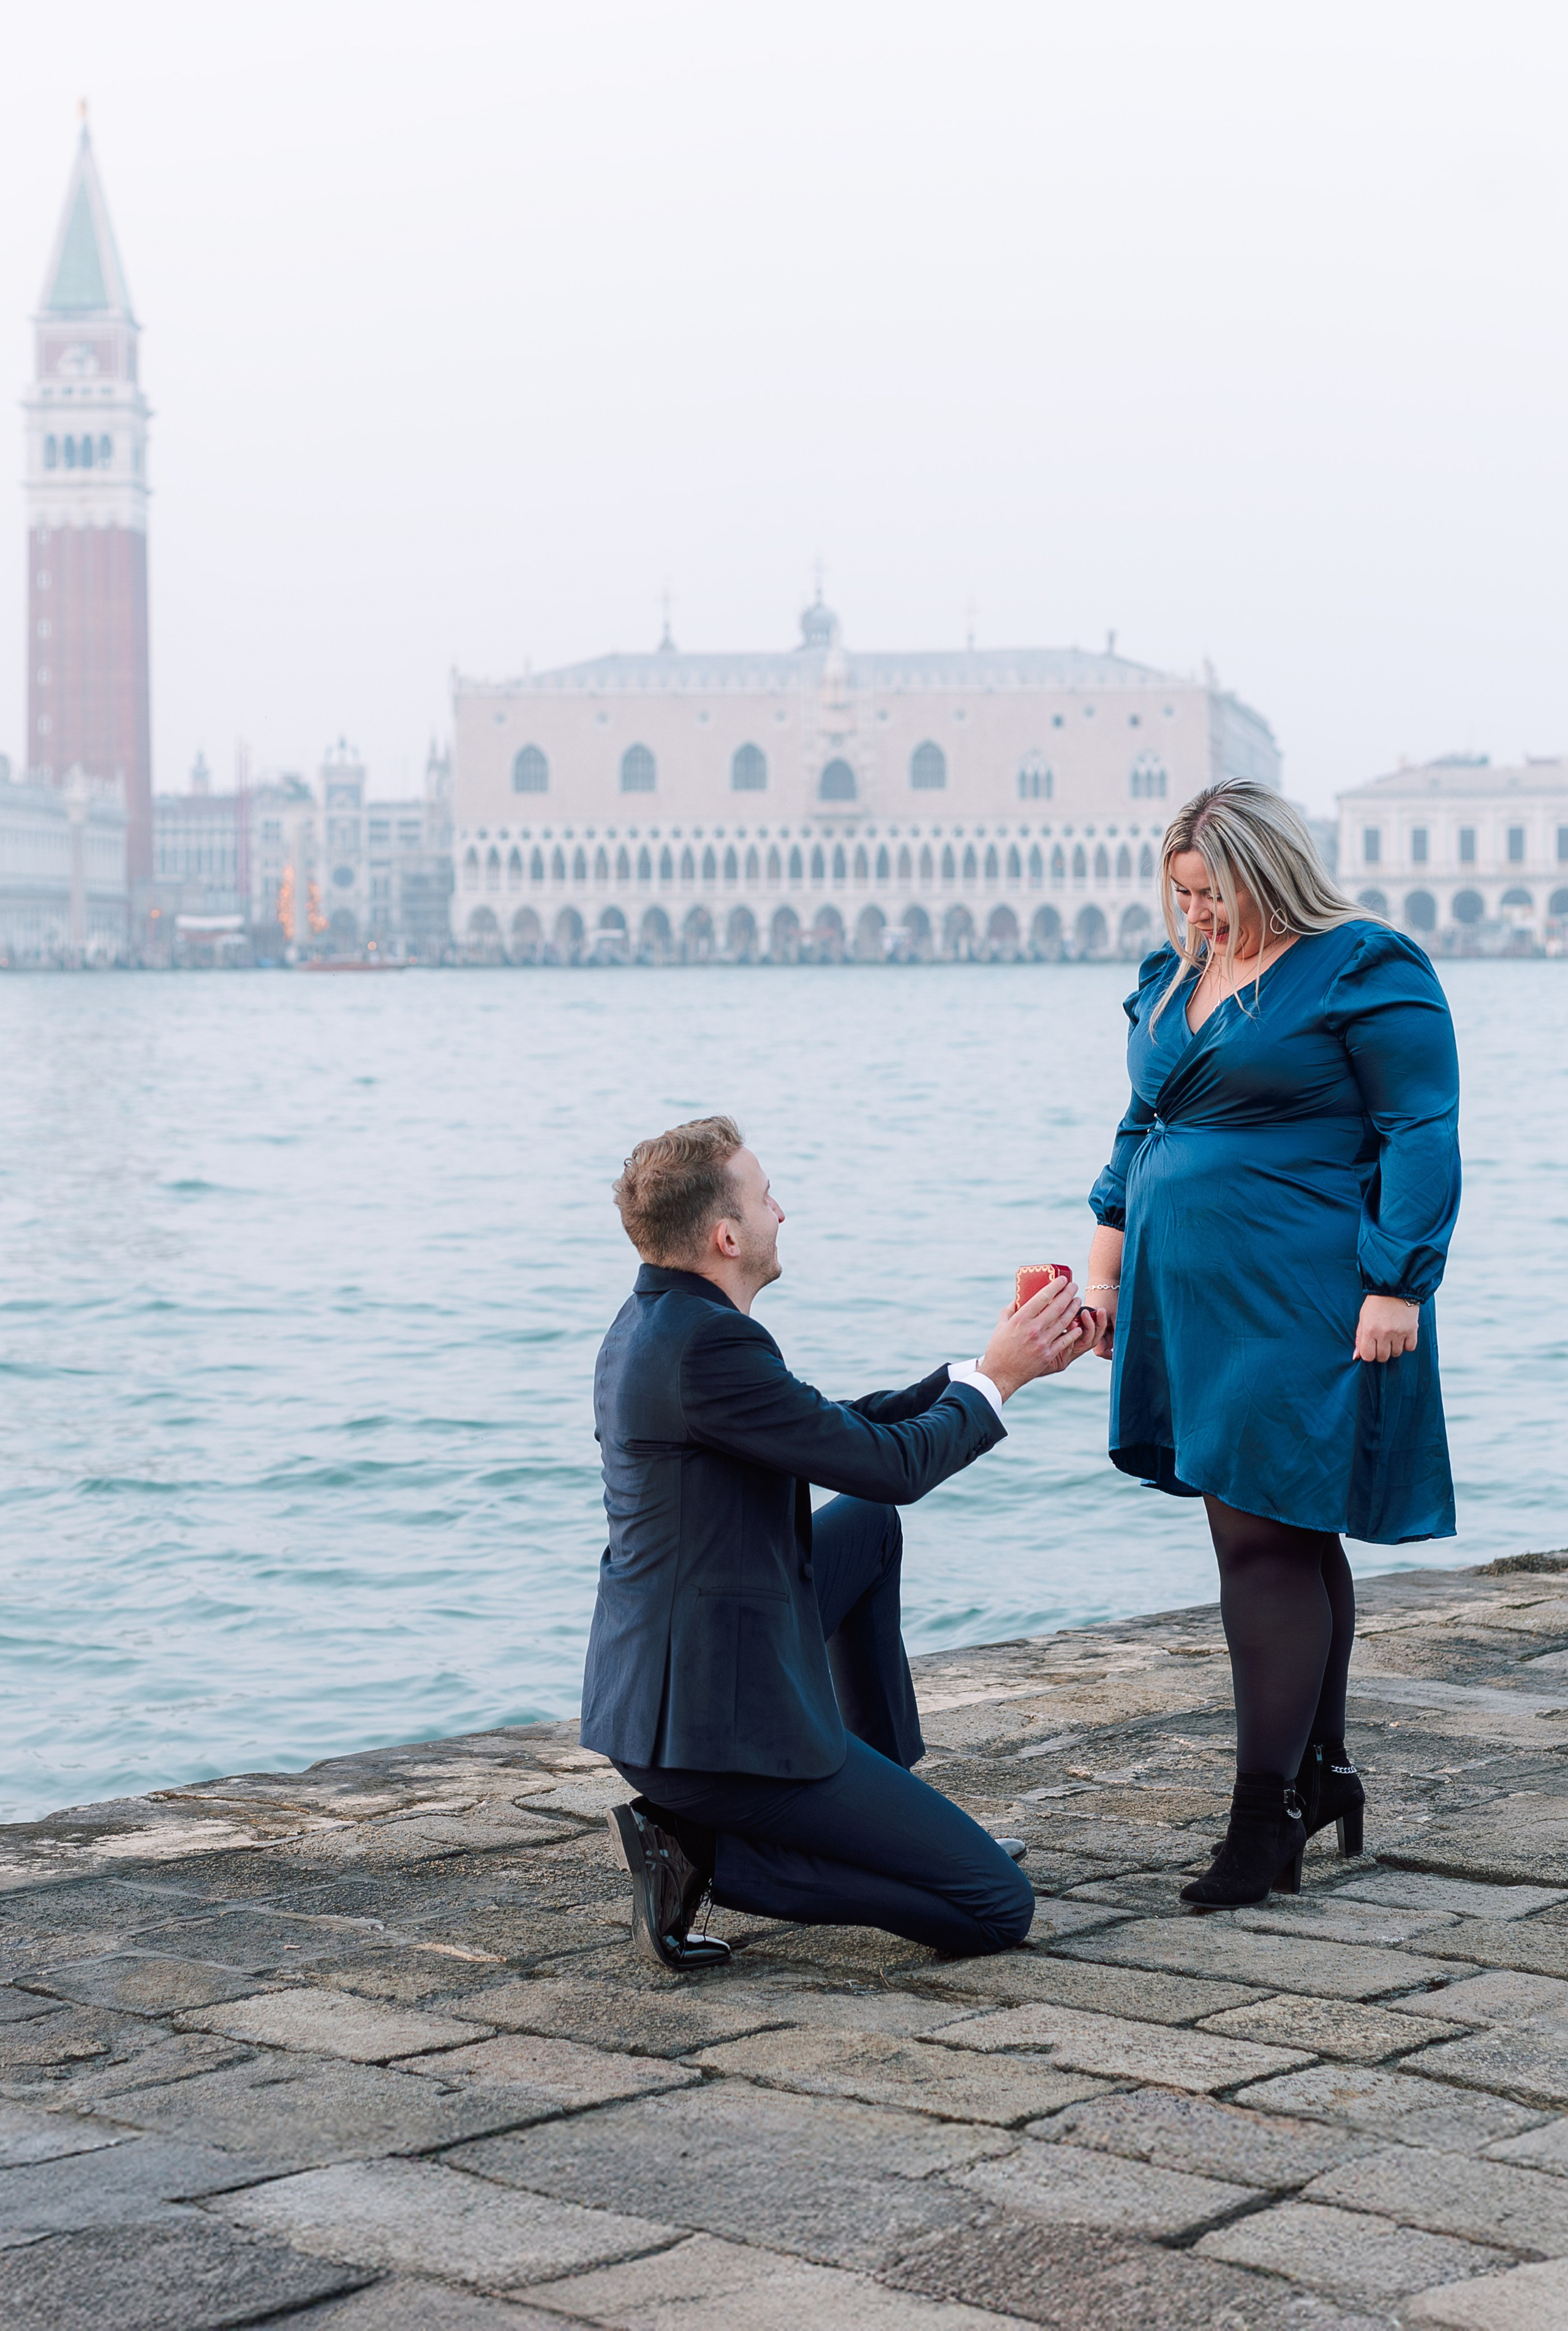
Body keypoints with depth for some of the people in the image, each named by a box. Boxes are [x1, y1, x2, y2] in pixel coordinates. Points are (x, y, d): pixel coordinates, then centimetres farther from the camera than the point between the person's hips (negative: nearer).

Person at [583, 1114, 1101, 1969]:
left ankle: (890, 1793, 28)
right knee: (999, 1908, -4)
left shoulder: (654, 1323, 10)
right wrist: (995, 1379, 2)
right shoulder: (707, 1344, -22)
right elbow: (892, 1466, -15)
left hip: (654, 1691, 10)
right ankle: (707, 1851, -7)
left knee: (869, 1527, 30)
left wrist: (994, 1367, 14)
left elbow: (839, 1433, 17)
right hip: (715, 1723, -10)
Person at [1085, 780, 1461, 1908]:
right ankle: (1323, 1771, 23)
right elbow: (1141, 1130, 23)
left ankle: (1266, 1815, -5)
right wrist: (1106, 1263, 16)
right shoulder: (1173, 976, 15)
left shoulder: (1367, 969, -8)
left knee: (1266, 1537, -8)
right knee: (1290, 1538, 13)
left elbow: (1421, 1137, -10)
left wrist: (1396, 1287, -16)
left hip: (1306, 1304, -7)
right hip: (1199, 1304, 7)